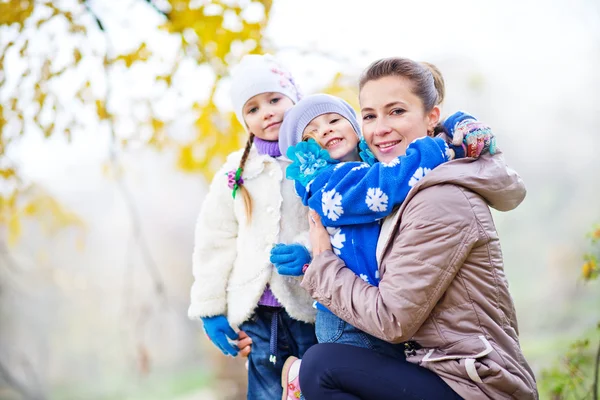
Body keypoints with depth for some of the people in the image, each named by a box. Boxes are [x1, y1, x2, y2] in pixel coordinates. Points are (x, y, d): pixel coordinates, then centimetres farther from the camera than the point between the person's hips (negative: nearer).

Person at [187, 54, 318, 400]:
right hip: (259, 315, 2)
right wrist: (210, 308, 7)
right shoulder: (236, 174, 8)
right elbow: (215, 243, 9)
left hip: (315, 309, -2)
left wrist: (309, 248, -24)